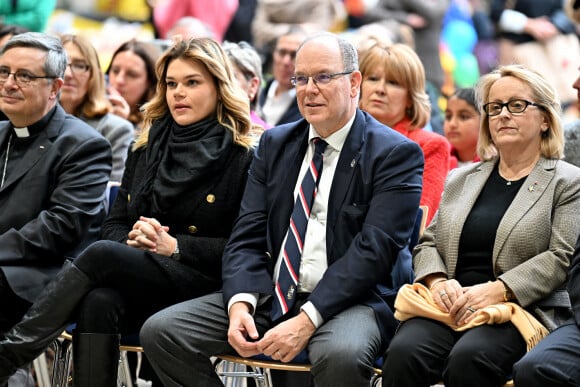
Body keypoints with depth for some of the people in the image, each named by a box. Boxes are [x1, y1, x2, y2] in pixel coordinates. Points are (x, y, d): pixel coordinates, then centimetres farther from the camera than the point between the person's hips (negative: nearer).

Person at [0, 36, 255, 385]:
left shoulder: (244, 157, 2)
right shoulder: (146, 149, 20)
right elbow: (114, 225, 20)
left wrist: (174, 246, -13)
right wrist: (132, 238, -4)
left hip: (203, 285, -4)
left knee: (101, 255, -30)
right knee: (99, 301, -33)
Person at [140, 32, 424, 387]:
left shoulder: (396, 154, -3)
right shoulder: (275, 144, 15)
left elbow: (373, 249, -13)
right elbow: (246, 237, 9)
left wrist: (307, 320, -23)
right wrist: (240, 303, -12)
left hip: (346, 300, -6)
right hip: (269, 294, 6)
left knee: (341, 354, -40)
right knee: (160, 331, -11)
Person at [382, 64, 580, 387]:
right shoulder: (461, 179, 24)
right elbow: (428, 243, 21)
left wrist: (496, 291, -16)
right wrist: (437, 281, -3)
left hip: (524, 310, -4)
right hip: (449, 307, 4)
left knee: (468, 358, -37)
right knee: (404, 353, -30)